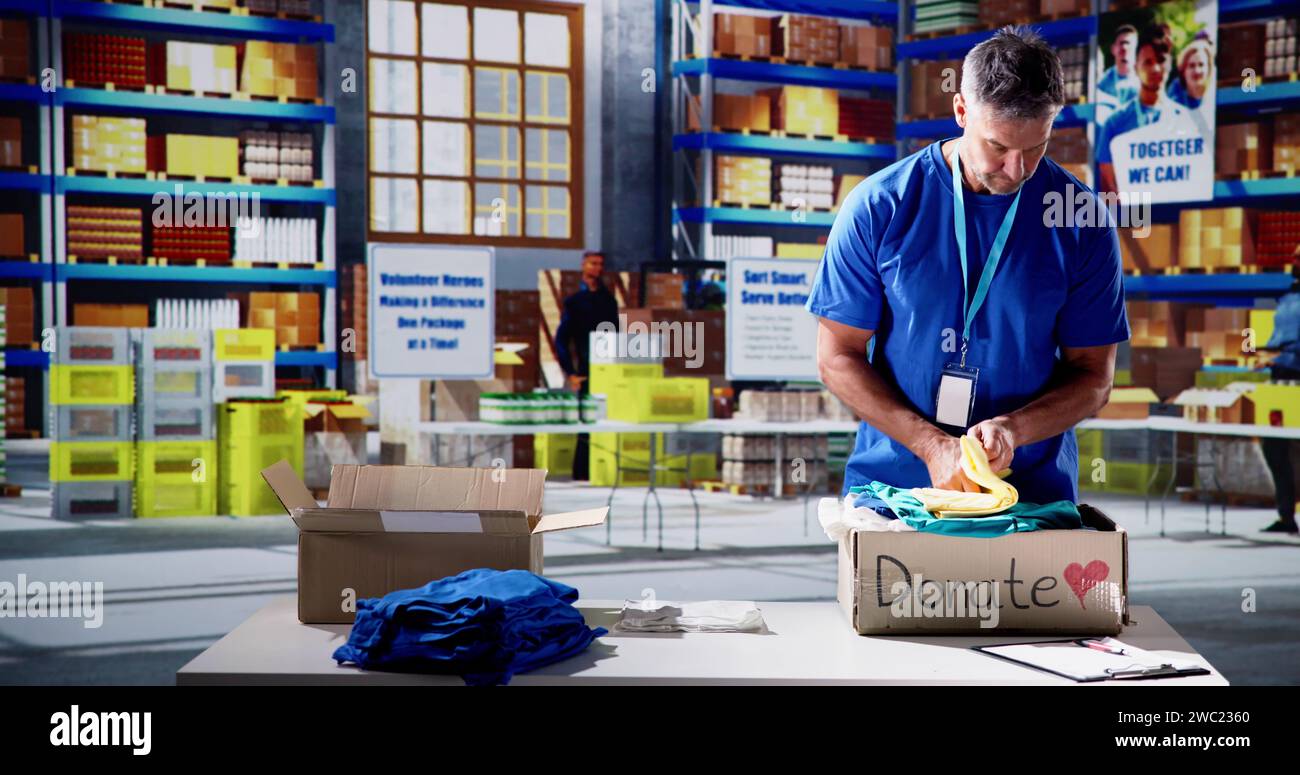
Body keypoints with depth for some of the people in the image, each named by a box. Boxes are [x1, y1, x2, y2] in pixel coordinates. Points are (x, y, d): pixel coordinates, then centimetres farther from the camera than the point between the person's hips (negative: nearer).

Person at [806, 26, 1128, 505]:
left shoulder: (1081, 222, 1)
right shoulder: (879, 207, -3)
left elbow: (1093, 376, 5)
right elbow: (838, 357, 0)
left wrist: (1011, 429, -14)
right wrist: (932, 446, -12)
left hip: (1033, 491, 0)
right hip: (889, 483, 0)